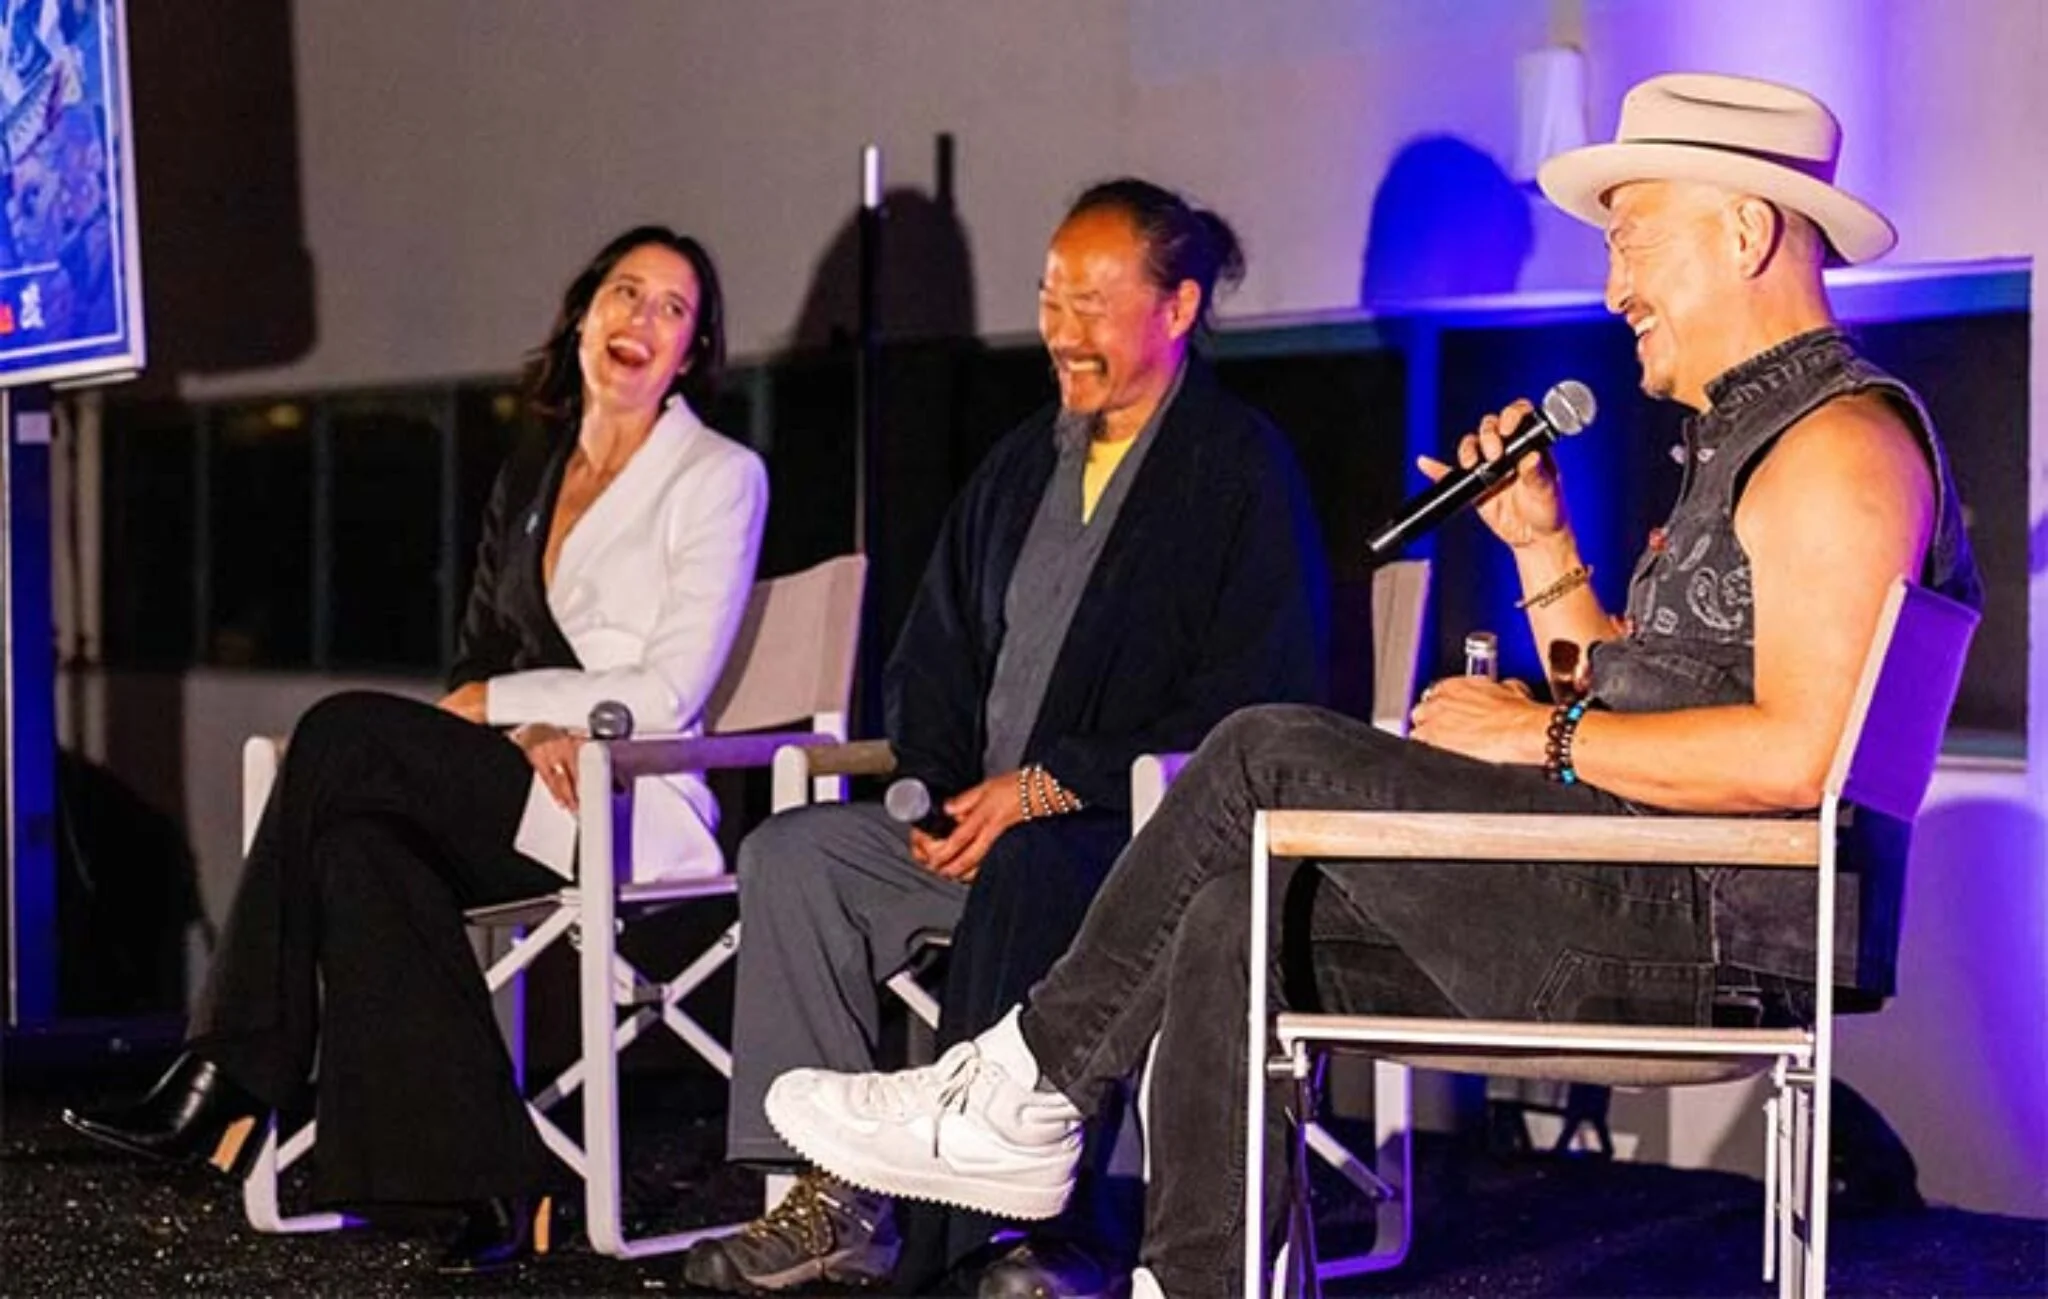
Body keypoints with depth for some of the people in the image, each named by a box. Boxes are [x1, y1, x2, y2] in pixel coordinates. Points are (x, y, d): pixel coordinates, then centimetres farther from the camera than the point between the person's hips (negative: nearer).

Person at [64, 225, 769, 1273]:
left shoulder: (718, 477, 2)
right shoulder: (526, 485, 21)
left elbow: (669, 696, -8)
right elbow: (478, 667, 16)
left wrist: (494, 704, -6)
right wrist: (530, 730, -7)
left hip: (637, 809, -6)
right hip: (520, 796, 6)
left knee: (346, 733, -25)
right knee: (360, 848, -27)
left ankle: (230, 1081, -22)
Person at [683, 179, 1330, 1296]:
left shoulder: (1242, 468, -5)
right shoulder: (1022, 463, 19)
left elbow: (1244, 710, -15)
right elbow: (929, 663, 23)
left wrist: (1048, 788, -17)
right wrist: (941, 792, 2)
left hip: (1158, 830, -8)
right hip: (996, 819, 8)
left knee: (1029, 877, -38)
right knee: (791, 854, -11)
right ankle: (837, 1202, -12)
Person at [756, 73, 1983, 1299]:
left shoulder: (1842, 438, -11)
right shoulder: (1743, 438, 24)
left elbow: (1795, 752, -22)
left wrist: (1548, 738, -14)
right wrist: (1543, 542, 13)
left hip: (1718, 924, -10)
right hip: (1648, 904, 10)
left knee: (1275, 758, -13)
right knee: (1237, 925, -2)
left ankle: (1027, 1094, -1)